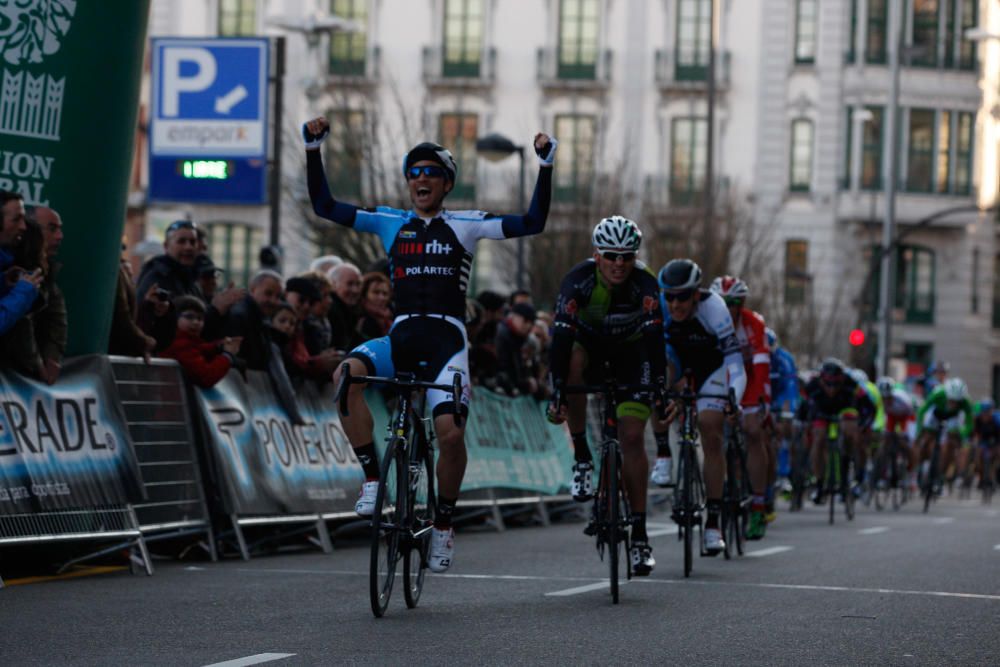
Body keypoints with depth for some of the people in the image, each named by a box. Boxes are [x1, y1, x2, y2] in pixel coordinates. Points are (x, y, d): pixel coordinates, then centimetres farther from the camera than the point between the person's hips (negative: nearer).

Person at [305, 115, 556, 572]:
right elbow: (324, 206, 13)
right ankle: (372, 479, -18)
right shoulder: (390, 222, 15)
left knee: (451, 433, -22)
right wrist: (313, 150, 4)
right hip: (401, 336, 2)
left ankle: (444, 523, 4)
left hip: (446, 339, -2)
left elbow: (532, 223, 2)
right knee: (347, 375, -31)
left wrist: (545, 165, -6)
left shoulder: (465, 225, 8)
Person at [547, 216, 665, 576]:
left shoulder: (644, 284, -30)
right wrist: (557, 394, -44)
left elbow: (655, 339, -36)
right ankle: (581, 458, -21)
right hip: (589, 340, 0)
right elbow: (561, 335, -37)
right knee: (573, 361, -37)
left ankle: (639, 534, -4)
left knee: (632, 436, -11)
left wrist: (661, 390, -46)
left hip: (630, 348, 0)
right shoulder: (578, 280, -31)